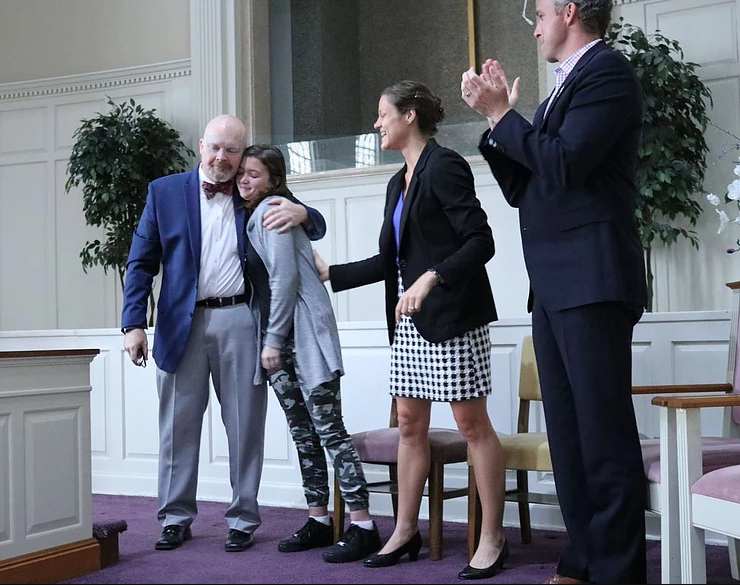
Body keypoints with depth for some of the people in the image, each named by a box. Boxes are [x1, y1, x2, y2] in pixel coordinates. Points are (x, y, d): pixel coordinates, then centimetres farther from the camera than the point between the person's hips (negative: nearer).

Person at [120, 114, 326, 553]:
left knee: (245, 426, 5)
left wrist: (302, 213, -13)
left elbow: (317, 229, 11)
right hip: (183, 324, 0)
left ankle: (243, 519, 16)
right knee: (179, 425, 7)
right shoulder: (165, 192, 6)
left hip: (241, 323, 0)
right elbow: (141, 262, 4)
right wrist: (134, 323, -5)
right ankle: (176, 518, 20)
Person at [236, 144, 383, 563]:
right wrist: (269, 338, 13)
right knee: (302, 430, 10)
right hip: (278, 338, 9)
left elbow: (285, 277, -15)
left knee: (329, 427, -10)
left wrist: (274, 339, -15)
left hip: (303, 334, -9)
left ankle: (363, 527, -8)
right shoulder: (255, 214, 19)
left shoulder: (271, 209, -7)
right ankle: (319, 520, 17)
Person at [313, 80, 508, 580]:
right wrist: (331, 273, 23)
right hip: (410, 319, 9)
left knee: (472, 423, -2)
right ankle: (406, 531, 19)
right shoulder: (399, 182, 16)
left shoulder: (444, 166, -10)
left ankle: (493, 538, 6)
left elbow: (480, 242, -17)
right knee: (410, 424, 10)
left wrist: (431, 278, -29)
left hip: (451, 314, -9)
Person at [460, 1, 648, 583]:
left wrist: (501, 114, -6)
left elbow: (563, 163, -18)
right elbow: (522, 189, 20)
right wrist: (497, 116, 11)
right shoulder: (565, 86, 22)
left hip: (592, 281, -9)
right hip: (554, 288, 9)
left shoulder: (607, 71, -4)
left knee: (604, 433, -7)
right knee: (568, 434, 9)